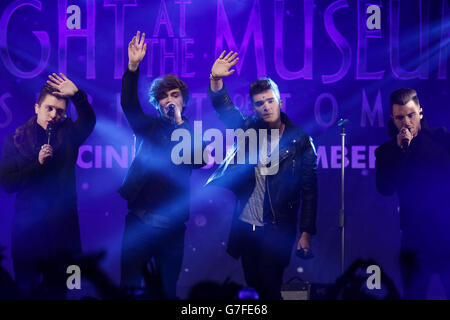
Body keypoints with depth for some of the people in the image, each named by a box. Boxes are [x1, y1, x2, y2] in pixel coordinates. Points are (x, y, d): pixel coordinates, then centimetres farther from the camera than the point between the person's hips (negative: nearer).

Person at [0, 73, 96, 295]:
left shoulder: (67, 135, 5)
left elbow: (88, 121, -10)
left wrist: (77, 95, -26)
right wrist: (38, 164, -16)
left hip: (63, 224, 1)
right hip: (28, 225, -1)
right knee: (26, 288, 6)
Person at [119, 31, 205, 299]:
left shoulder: (192, 133, 9)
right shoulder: (148, 126, 11)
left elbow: (199, 161, -10)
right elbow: (129, 103, -5)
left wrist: (179, 121, -11)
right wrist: (133, 67, -19)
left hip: (172, 224, 0)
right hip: (139, 219, 0)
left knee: (168, 287, 6)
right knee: (131, 284, -1)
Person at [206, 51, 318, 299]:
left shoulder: (300, 140, -3)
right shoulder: (248, 130, 7)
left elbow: (309, 190, -3)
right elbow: (223, 107, -1)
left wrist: (306, 234, -7)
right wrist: (216, 80, -22)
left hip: (277, 229, -4)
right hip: (244, 226, 4)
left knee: (269, 288, -10)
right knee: (252, 286, 8)